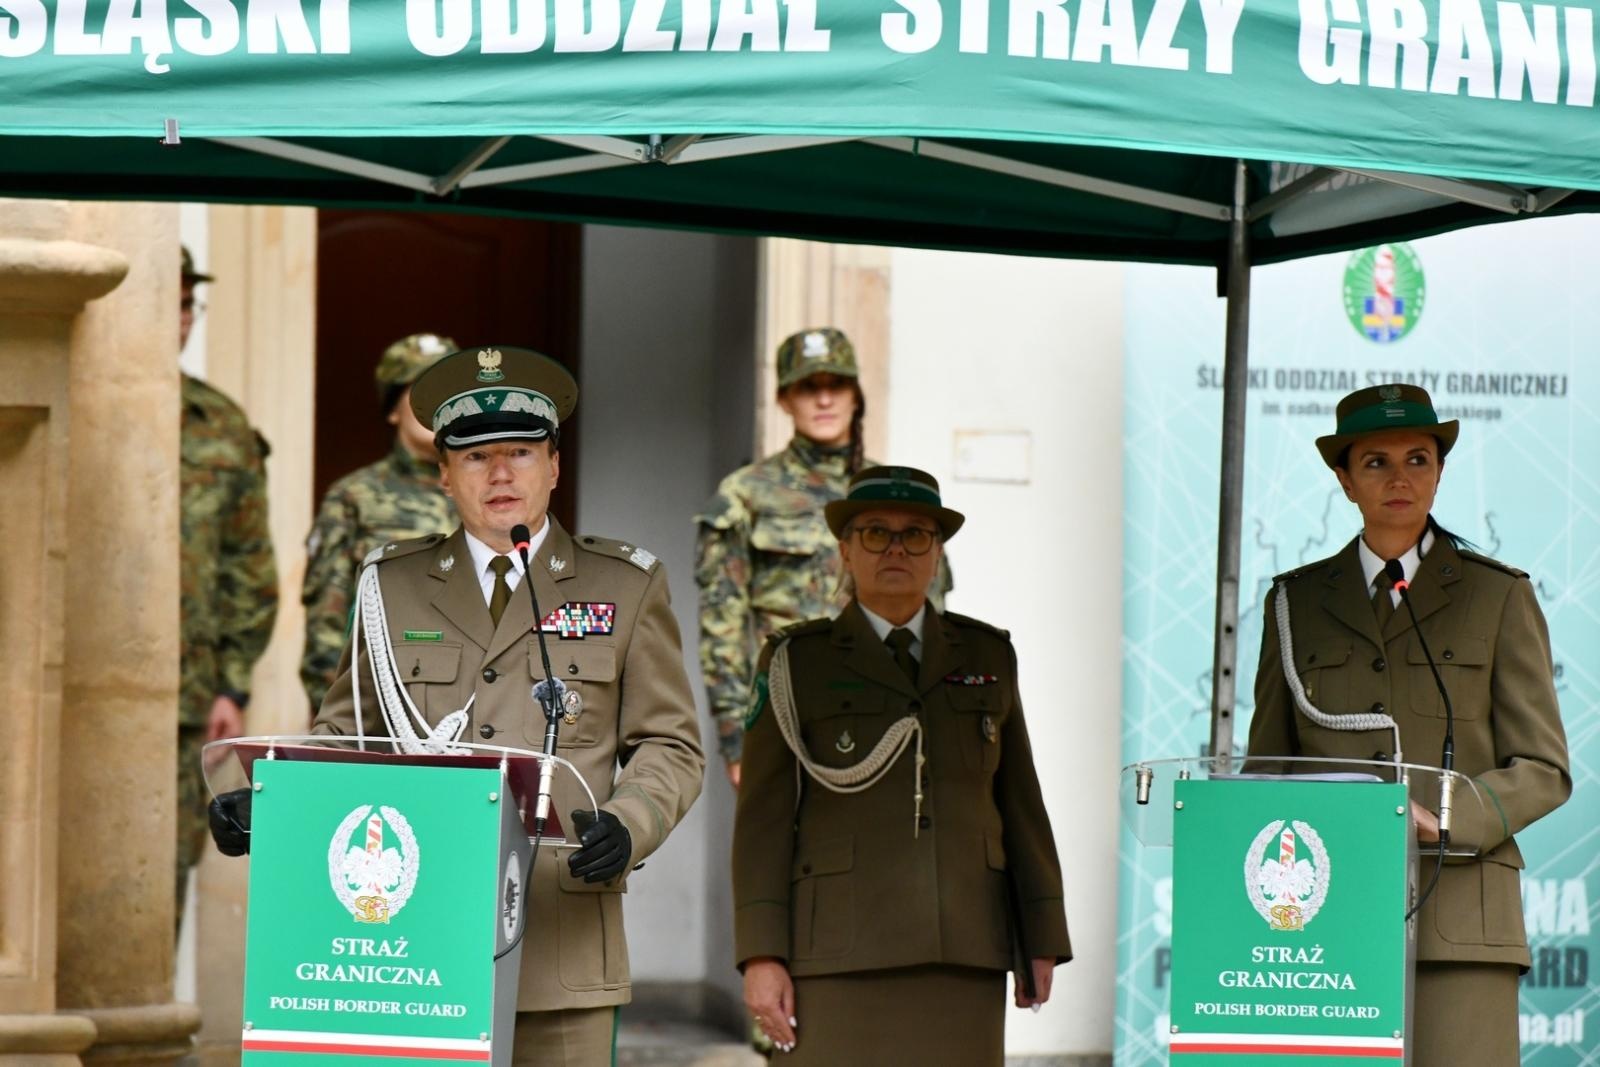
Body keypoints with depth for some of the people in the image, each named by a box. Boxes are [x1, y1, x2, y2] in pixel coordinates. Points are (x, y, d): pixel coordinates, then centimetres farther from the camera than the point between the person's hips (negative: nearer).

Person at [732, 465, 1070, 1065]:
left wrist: (1042, 942, 7)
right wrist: (761, 958, -10)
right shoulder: (798, 664, 2)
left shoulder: (985, 657, 11)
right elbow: (764, 818, -1)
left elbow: (1018, 805, 12)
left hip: (961, 948, 3)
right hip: (842, 948, -3)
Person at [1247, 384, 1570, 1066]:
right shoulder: (1298, 601, 16)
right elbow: (1268, 763, 19)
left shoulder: (1499, 595, 10)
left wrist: (1441, 819, -13)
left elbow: (1542, 772, 5)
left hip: (1457, 915, -2)